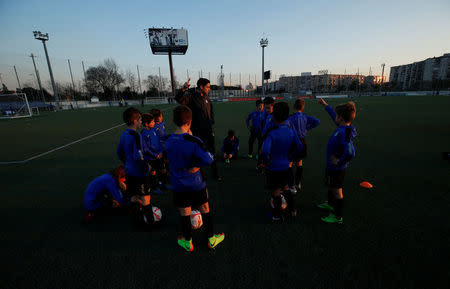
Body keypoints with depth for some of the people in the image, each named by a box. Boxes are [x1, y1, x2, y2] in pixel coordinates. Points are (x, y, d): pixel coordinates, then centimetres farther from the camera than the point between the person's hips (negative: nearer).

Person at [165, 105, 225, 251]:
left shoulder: (169, 141, -6)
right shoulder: (194, 141, -21)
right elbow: (208, 159, -23)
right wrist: (196, 165, -6)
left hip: (179, 185, 3)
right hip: (196, 184, -3)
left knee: (184, 213, 17)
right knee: (205, 209, 16)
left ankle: (188, 242, 34)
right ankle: (211, 239, 32)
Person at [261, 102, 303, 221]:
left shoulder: (272, 134, -23)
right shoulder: (291, 132, -4)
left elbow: (265, 151, -35)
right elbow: (299, 147, 6)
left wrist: (266, 162, -16)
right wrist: (290, 158, 14)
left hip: (273, 168, -5)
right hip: (285, 166, 5)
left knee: (275, 191, 10)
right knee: (285, 186, 27)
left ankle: (277, 215, 28)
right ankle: (292, 209, 37)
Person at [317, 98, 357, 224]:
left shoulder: (344, 133, -30)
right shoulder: (342, 127, -2)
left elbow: (350, 153, -41)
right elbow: (333, 115, 18)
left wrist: (339, 162, -26)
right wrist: (325, 105, 27)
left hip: (336, 168, -9)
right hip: (331, 165, 9)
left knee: (337, 191, 6)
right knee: (331, 186, 27)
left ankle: (338, 217, 24)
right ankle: (330, 204, 50)